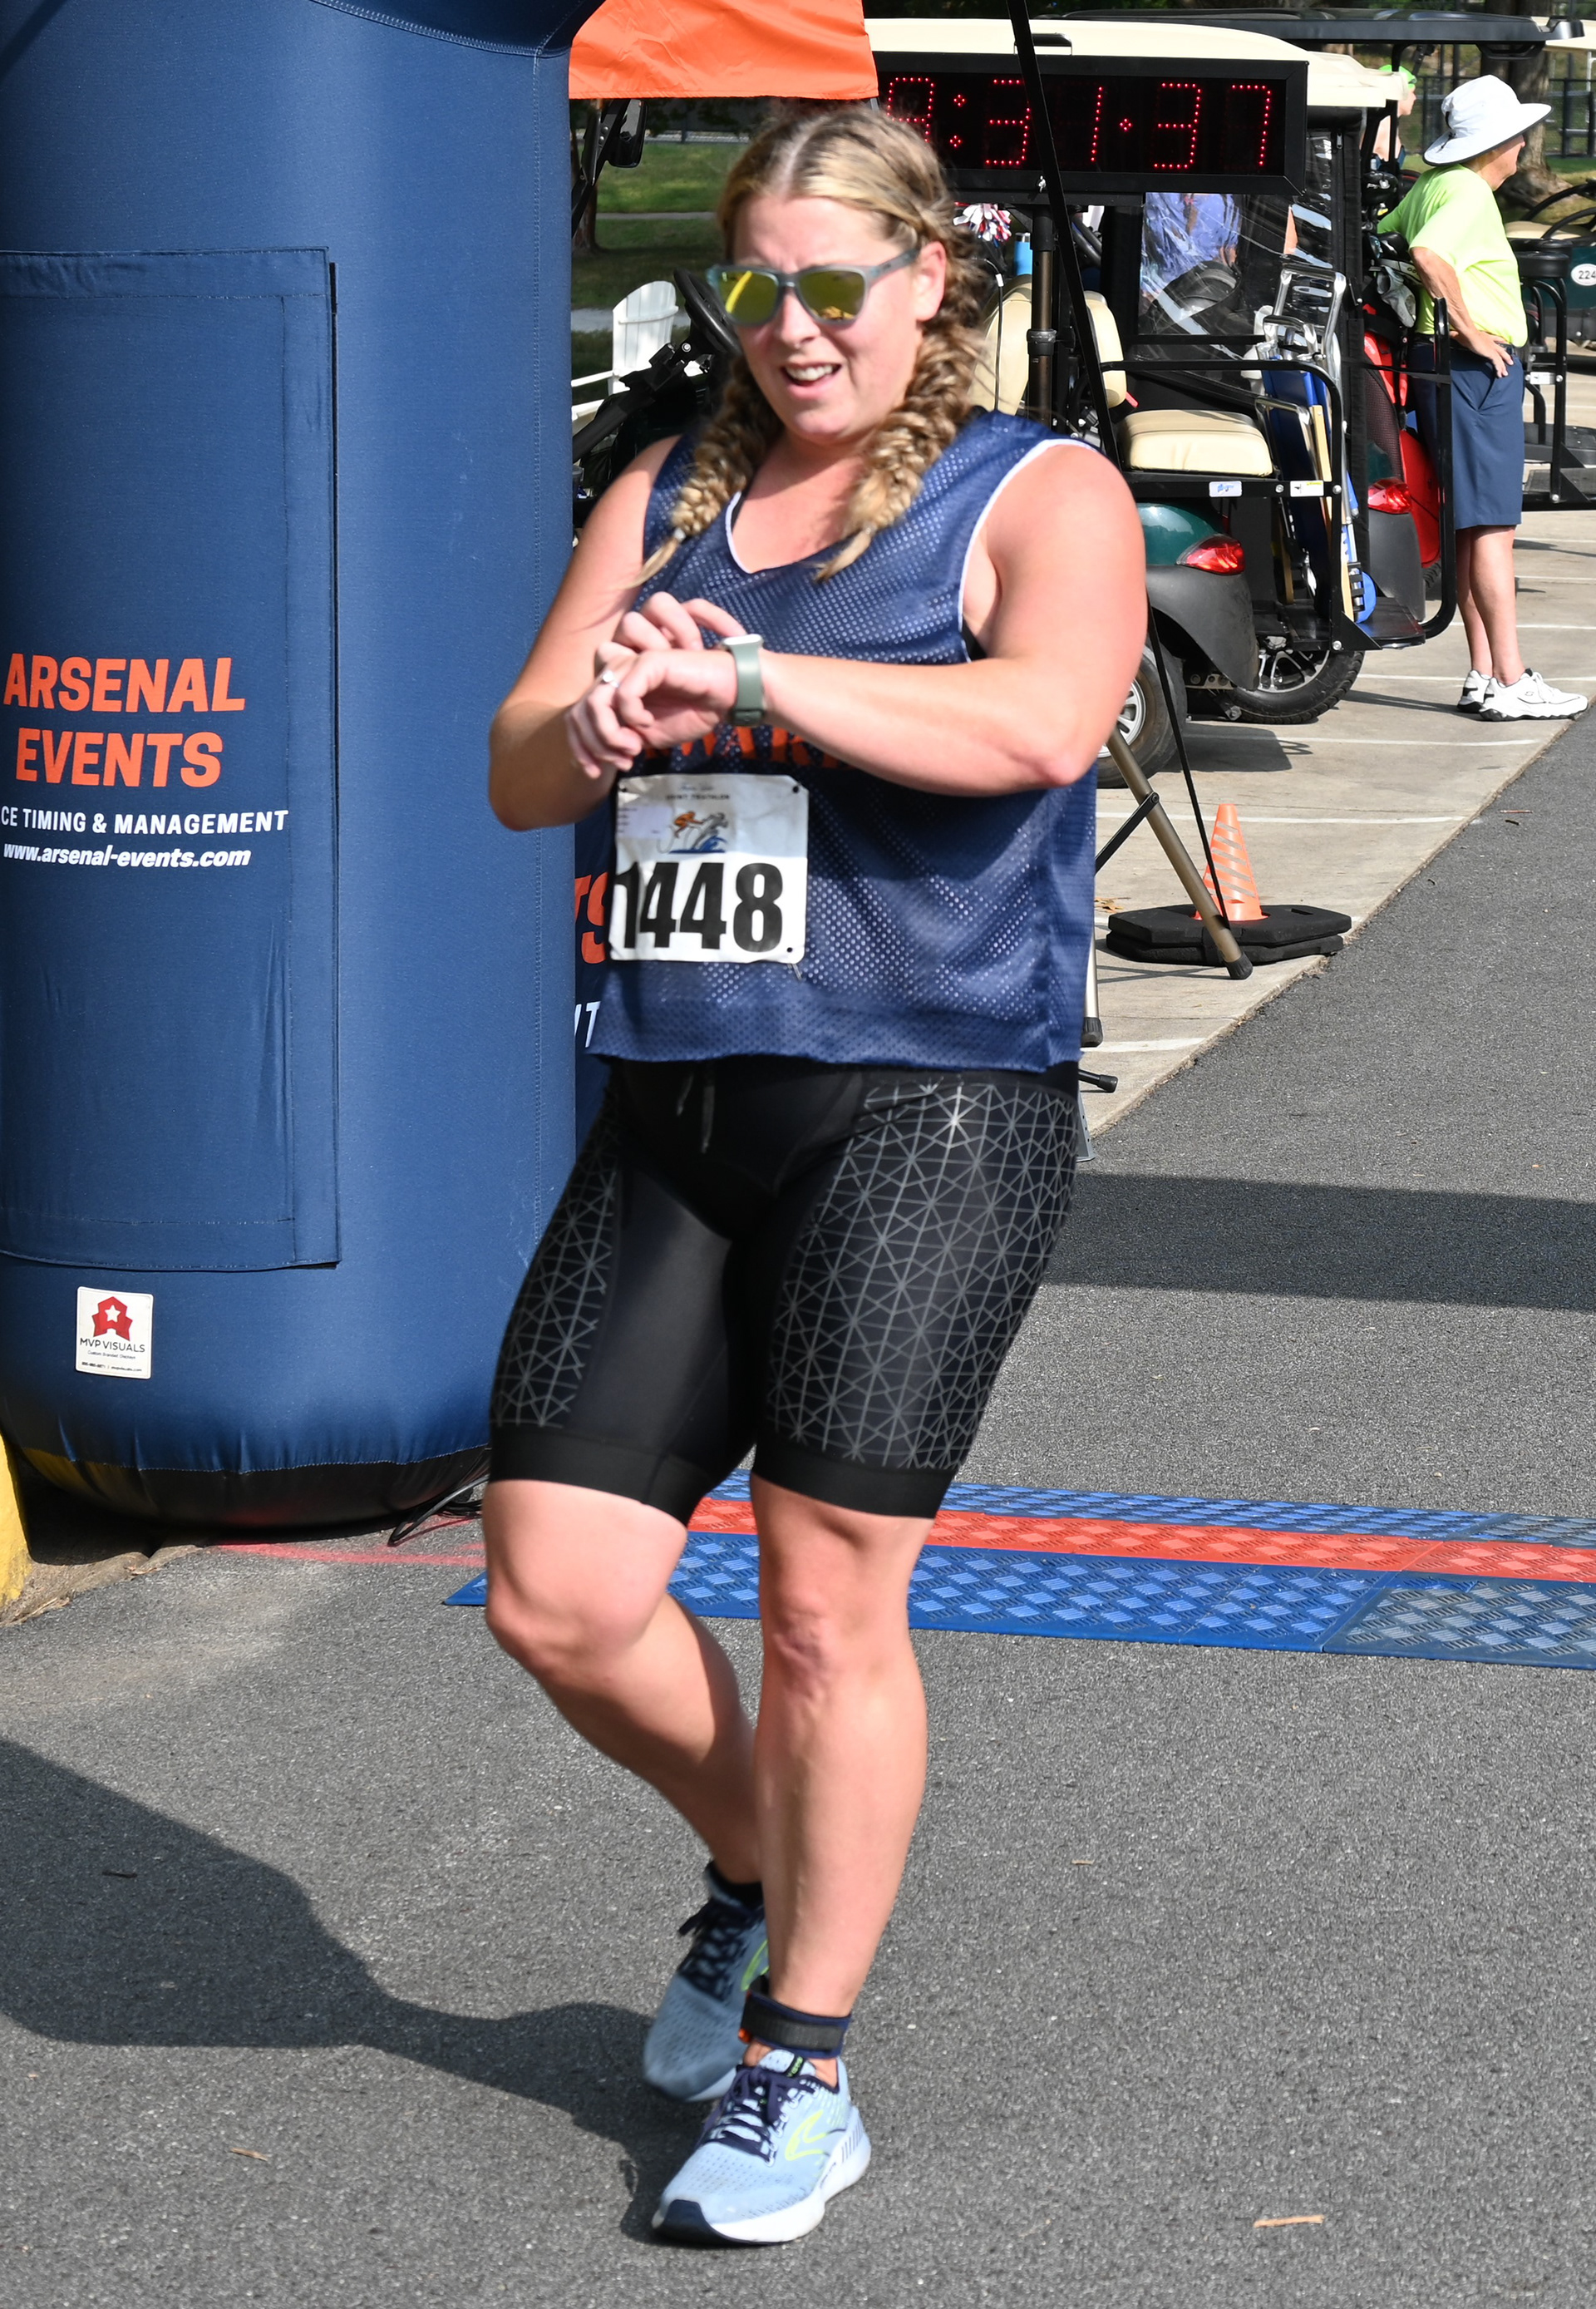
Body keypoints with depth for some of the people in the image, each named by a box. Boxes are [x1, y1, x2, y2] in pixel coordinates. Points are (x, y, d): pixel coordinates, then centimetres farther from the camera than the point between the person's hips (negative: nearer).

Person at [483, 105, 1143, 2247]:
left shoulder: (1037, 498, 0)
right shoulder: (668, 497, 17)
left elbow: (1040, 722, -20)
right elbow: (518, 770, 10)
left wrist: (744, 676, -25)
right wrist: (595, 724, -13)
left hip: (927, 1106, -5)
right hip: (673, 1113, 6)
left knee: (830, 1594, -7)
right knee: (556, 1595, 1)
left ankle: (801, 2073, 9)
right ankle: (762, 1872, 30)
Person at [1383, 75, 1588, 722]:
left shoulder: (1429, 186, 13)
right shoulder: (1470, 193, -14)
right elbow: (1428, 254, -30)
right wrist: (1470, 330, -23)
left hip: (1439, 356, 10)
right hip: (1479, 363, -10)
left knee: (1471, 523, 12)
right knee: (1493, 523, -10)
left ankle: (1484, 674, 15)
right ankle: (1509, 682, -10)